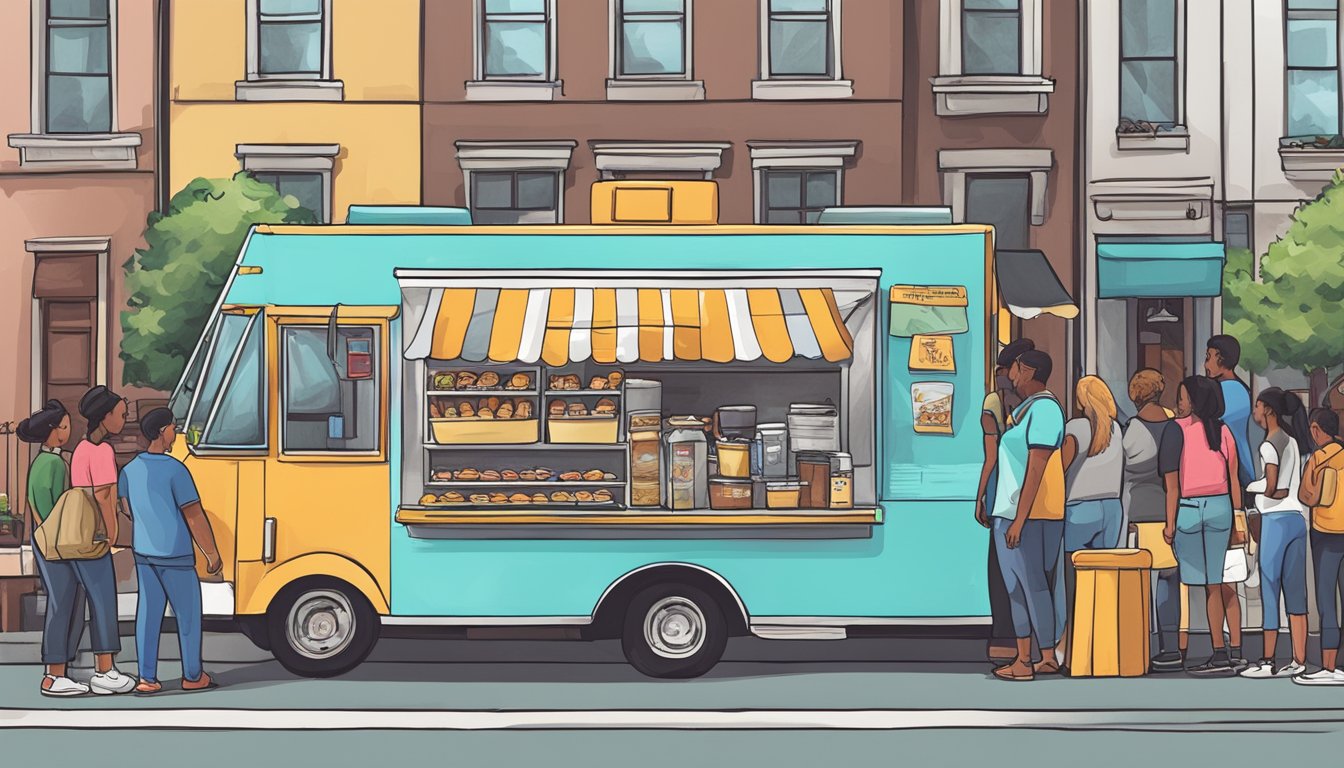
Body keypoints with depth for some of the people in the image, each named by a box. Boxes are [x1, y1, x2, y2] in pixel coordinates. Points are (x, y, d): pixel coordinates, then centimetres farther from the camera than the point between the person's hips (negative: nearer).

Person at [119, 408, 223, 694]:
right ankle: (192, 676, 18)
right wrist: (213, 554, -9)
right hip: (175, 555, -6)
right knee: (188, 614, 8)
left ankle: (147, 678, 7)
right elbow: (195, 517, -19)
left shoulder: (130, 469, 1)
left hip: (143, 552, 6)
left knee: (148, 613, 8)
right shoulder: (175, 470, -20)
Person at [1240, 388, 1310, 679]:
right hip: (1298, 518, 8)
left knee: (1269, 589, -2)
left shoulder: (1269, 446, -12)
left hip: (1276, 519, -8)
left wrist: (1249, 487, -2)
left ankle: (1268, 661, 0)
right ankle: (1299, 661, 7)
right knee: (1294, 590, 8)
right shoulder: (1293, 442, 13)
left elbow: (1269, 487, -18)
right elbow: (1291, 487, 14)